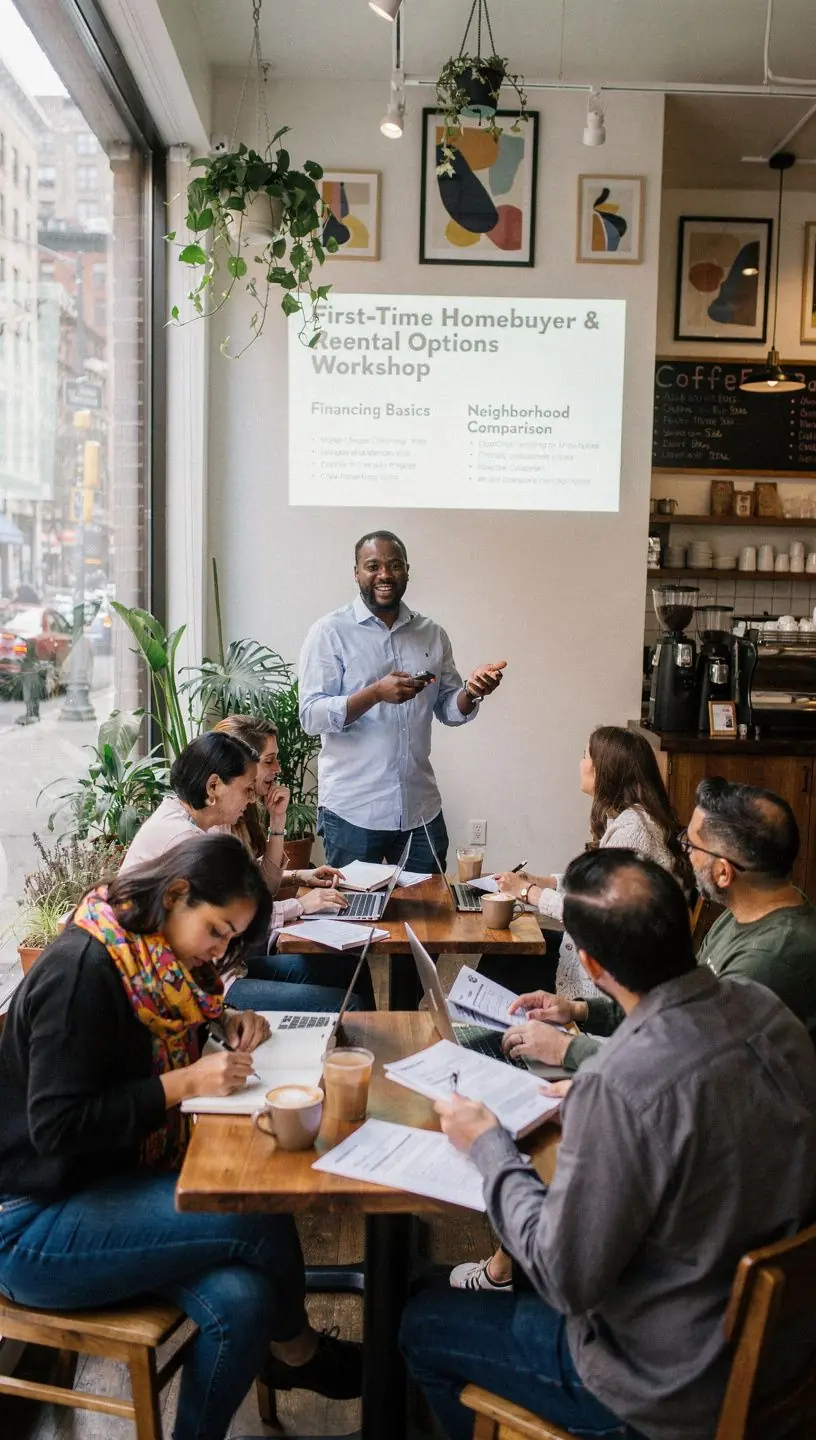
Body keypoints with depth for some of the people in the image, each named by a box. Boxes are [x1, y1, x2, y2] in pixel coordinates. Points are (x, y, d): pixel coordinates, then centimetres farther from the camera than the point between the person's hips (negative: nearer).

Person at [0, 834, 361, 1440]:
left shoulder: (154, 957, 3)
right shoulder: (82, 968, -22)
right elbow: (56, 1125, -24)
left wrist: (226, 1022, 2)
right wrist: (184, 1083, -23)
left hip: (107, 1185, 8)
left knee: (242, 1299, -19)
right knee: (262, 1220, -19)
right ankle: (295, 1350, 10)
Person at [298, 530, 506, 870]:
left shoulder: (432, 634, 9)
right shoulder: (330, 632, -4)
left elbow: (449, 711, 12)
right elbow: (311, 716, -11)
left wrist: (471, 693, -11)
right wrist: (376, 694, -25)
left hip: (422, 809, 4)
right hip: (352, 812, -4)